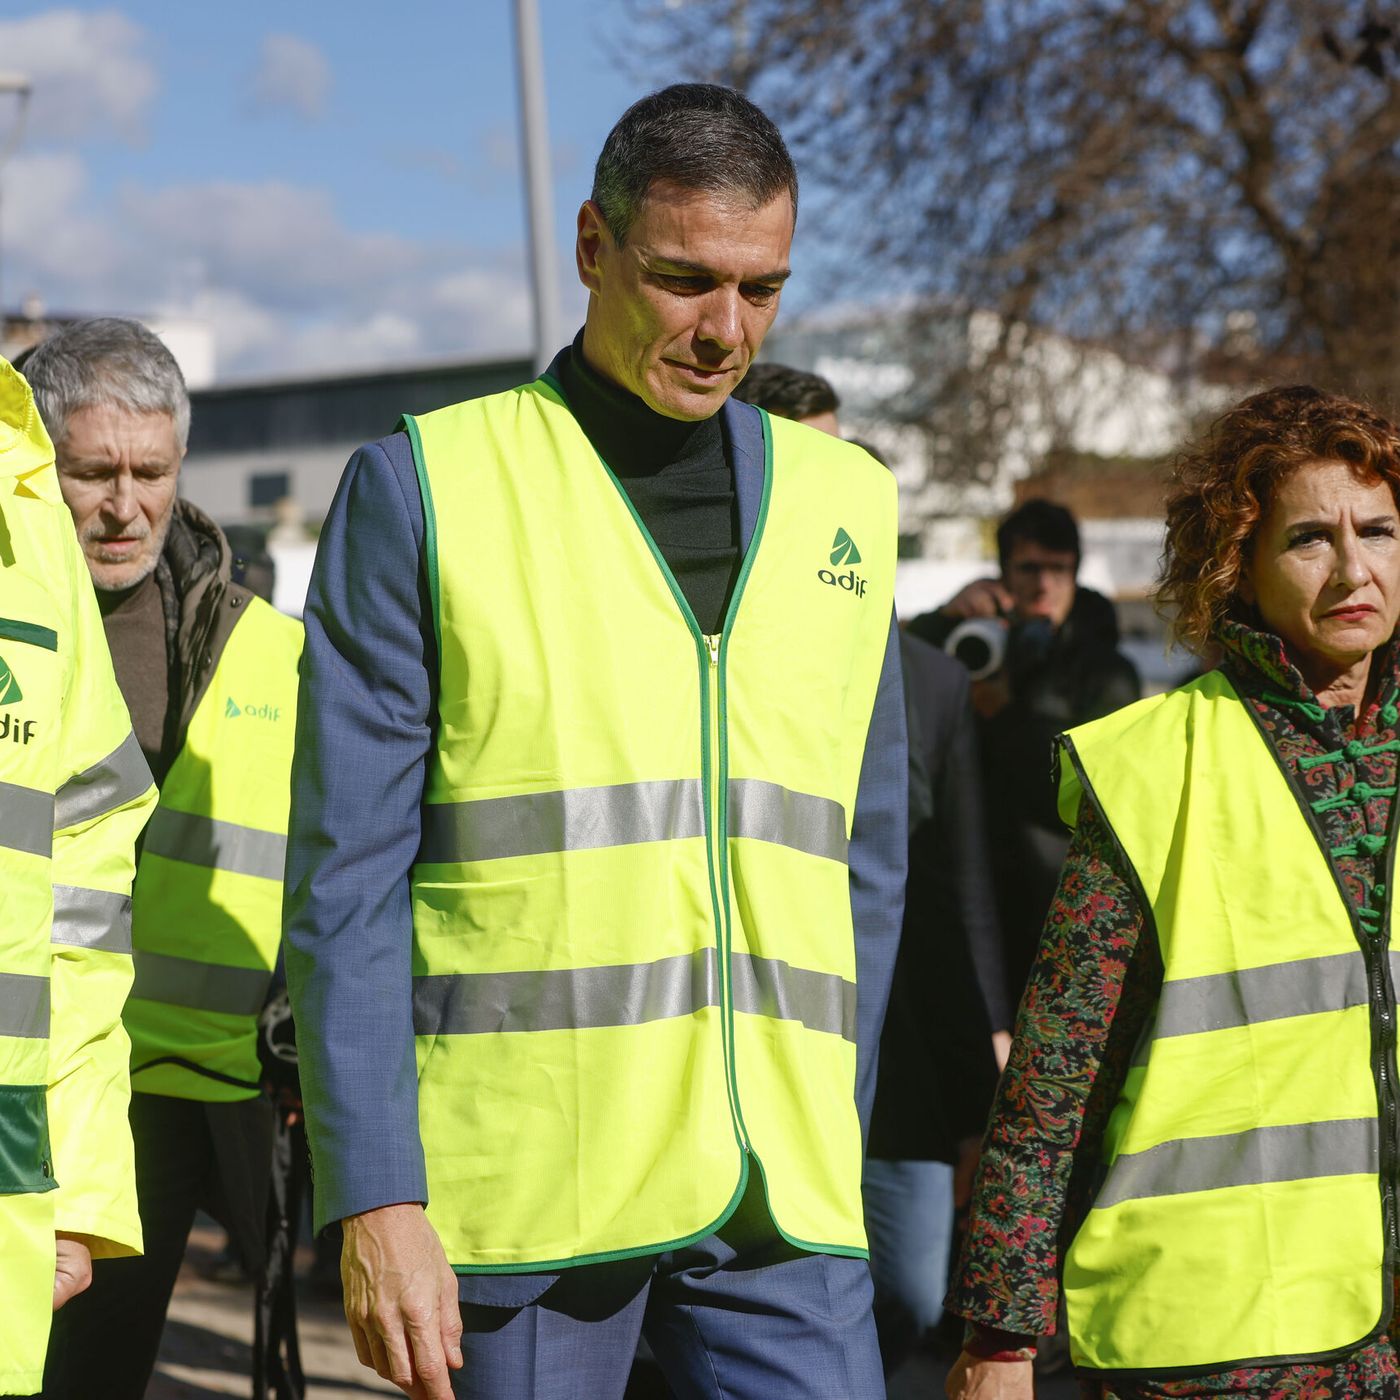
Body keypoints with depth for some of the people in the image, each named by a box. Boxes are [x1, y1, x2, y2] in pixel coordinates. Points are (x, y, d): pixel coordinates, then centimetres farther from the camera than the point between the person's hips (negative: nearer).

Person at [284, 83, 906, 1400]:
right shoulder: (424, 488, 0)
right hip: (514, 1191, -3)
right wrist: (374, 1199, -10)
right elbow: (346, 879, -4)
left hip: (774, 1202, 3)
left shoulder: (844, 503, 12)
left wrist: (828, 1144, 13)